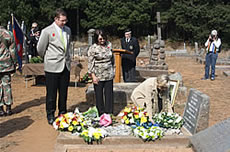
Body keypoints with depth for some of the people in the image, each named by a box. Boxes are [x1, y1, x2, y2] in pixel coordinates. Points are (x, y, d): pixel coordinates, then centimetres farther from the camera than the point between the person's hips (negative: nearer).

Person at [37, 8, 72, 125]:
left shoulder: (68, 30, 10)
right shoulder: (47, 31, -8)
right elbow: (40, 49, -1)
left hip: (66, 66, 5)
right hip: (52, 67, -5)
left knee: (64, 93, 12)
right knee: (51, 93, 3)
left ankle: (63, 114, 24)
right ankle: (50, 116, 16)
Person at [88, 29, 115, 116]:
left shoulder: (109, 45, 7)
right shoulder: (93, 48, -6)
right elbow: (90, 63, -6)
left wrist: (113, 70, 16)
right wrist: (93, 76, -11)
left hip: (109, 74, 4)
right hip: (98, 75, -3)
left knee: (109, 94, 5)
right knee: (99, 95, 3)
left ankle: (109, 113, 15)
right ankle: (101, 113, 14)